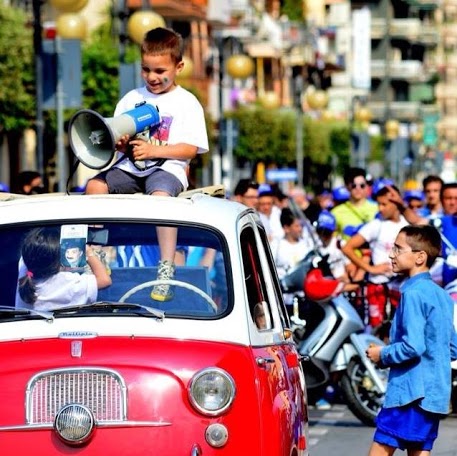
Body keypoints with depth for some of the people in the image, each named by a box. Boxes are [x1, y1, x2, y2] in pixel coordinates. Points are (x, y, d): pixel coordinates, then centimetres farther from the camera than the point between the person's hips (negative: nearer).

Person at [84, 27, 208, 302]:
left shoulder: (187, 103, 3)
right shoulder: (132, 99, 16)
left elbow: (191, 149, -5)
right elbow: (117, 141, 18)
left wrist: (154, 150, -15)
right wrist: (122, 144, -7)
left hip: (167, 168, -5)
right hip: (131, 167, 5)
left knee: (160, 195, -38)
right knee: (95, 186, -21)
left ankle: (166, 271, -38)